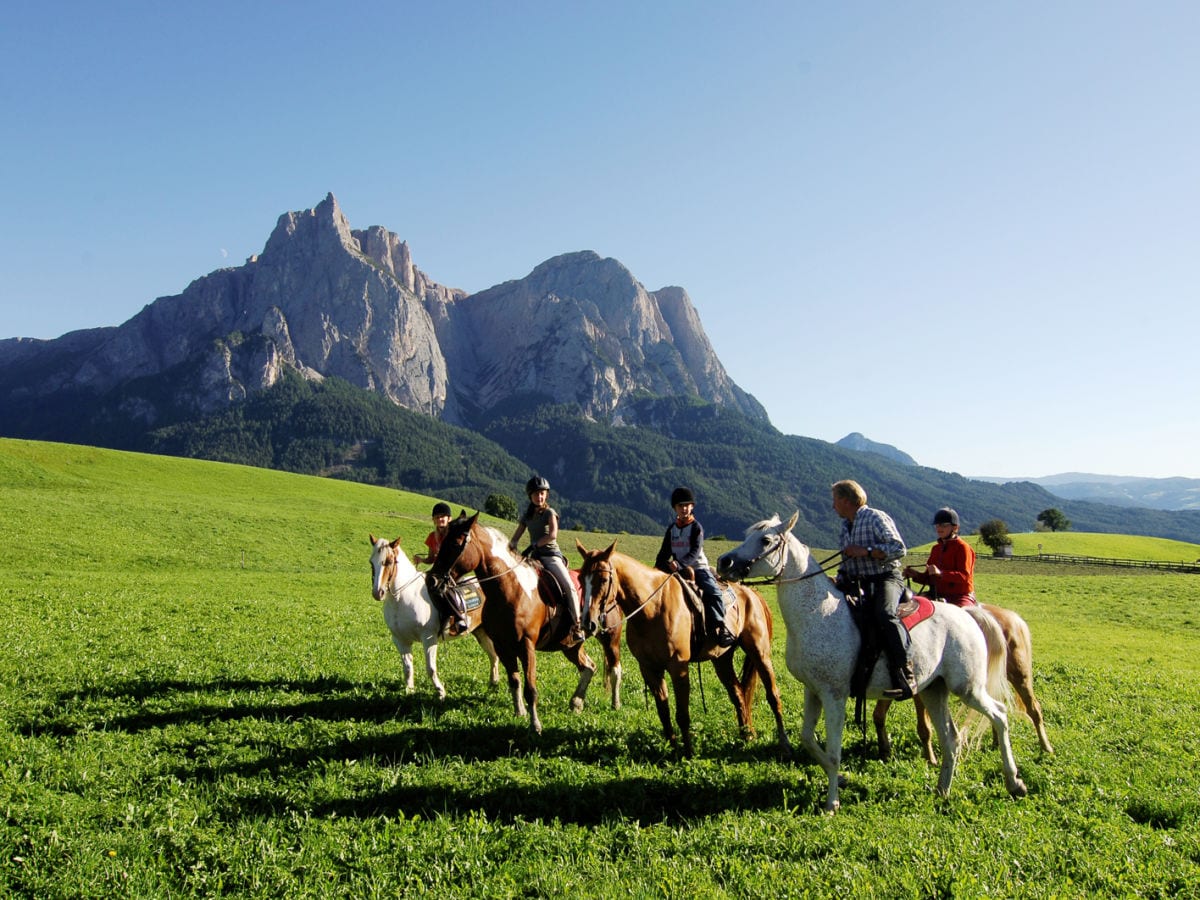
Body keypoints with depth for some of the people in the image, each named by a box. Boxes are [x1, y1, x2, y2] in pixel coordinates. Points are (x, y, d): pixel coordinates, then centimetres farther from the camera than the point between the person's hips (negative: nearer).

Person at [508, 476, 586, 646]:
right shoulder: (527, 516, 15)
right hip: (534, 557, 5)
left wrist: (534, 545, -23)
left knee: (569, 586, -24)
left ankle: (577, 627, -24)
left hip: (551, 555, -5)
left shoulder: (550, 513, 0)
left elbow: (553, 535, -16)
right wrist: (512, 545, -12)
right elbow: (515, 537, 12)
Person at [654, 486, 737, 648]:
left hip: (698, 567, -5)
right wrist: (657, 568, 0)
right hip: (678, 569, 5)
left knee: (713, 591, -27)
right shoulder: (671, 528, 12)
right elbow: (664, 552, 16)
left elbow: (695, 551, -16)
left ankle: (719, 627, -28)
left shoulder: (696, 527, -3)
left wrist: (680, 564, -31)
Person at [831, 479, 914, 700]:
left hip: (886, 578, -9)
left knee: (884, 614, -35)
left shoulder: (876, 518, -7)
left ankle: (905, 676, -35)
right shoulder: (845, 527, 18)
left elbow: (899, 548, -16)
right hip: (858, 583, 9)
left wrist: (866, 551, -20)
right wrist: (839, 581, 6)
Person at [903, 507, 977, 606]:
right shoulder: (936, 549, 17)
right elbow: (928, 578, 20)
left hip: (960, 597, -7)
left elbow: (964, 576, -16)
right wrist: (915, 575, -1)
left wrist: (940, 573, -30)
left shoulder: (963, 547, -4)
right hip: (938, 596, 7)